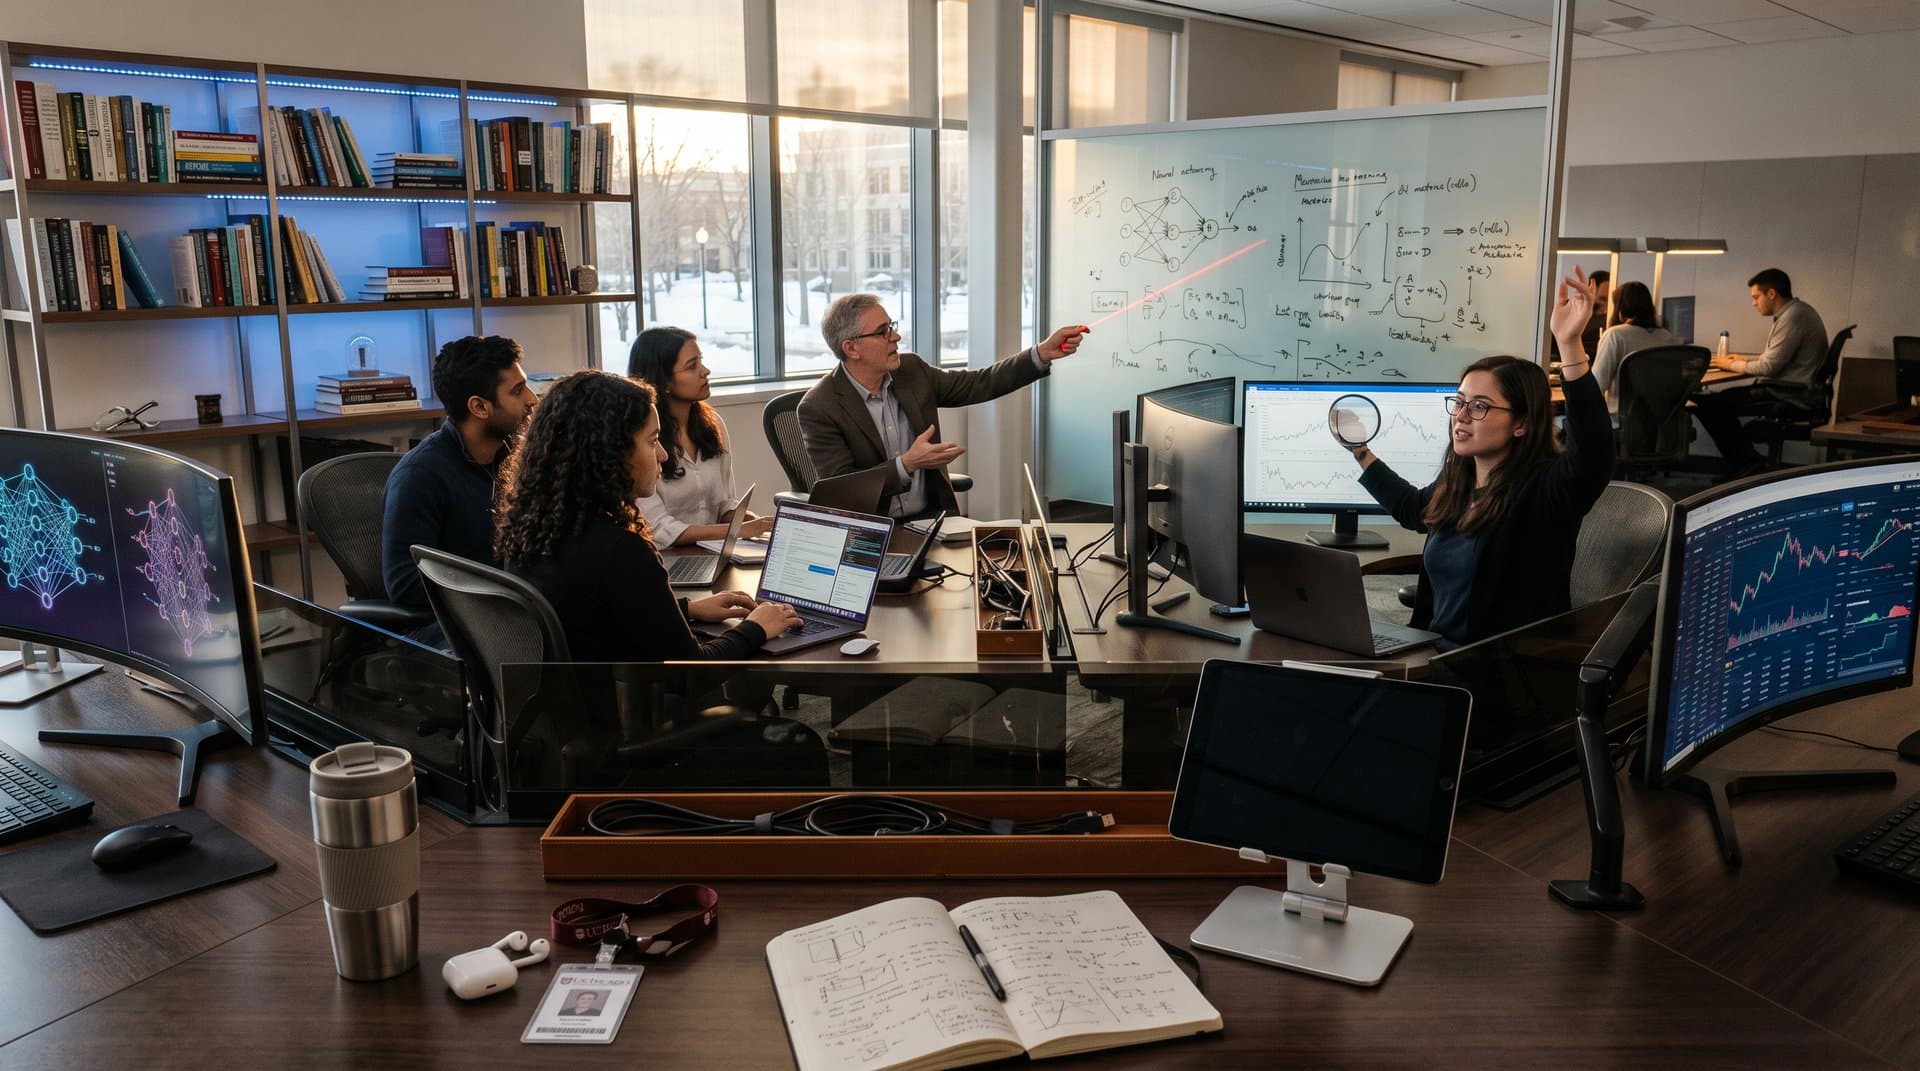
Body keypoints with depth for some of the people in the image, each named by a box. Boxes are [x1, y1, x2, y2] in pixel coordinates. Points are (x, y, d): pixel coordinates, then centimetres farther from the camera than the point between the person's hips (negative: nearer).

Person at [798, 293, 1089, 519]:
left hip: (933, 516, 6)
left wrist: (1043, 353, 2)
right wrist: (907, 464, -25)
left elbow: (979, 384, 11)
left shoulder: (911, 371, 3)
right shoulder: (819, 407, -13)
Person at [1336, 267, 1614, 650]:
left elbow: (1593, 454, -35)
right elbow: (1412, 507, 35)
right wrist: (1359, 451, 36)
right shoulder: (1455, 486, 12)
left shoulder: (1544, 490, -13)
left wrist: (1570, 344, -42)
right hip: (1439, 653, 8)